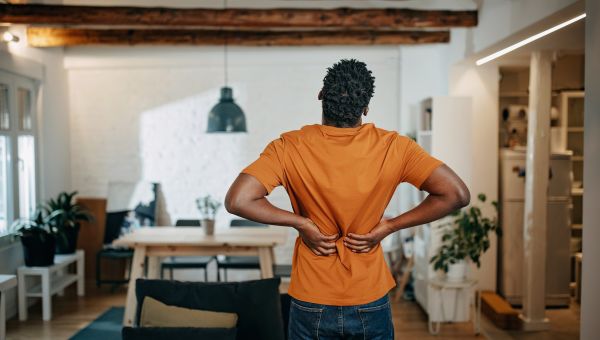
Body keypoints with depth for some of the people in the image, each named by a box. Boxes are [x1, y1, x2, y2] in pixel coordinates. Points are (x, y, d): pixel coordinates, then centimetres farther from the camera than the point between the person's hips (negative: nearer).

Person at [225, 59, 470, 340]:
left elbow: (237, 201, -24)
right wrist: (388, 226, -10)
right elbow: (457, 195, -15)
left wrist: (299, 221, -12)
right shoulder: (392, 147, -14)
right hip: (371, 306, 1)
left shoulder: (290, 148, -15)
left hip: (311, 307, 0)